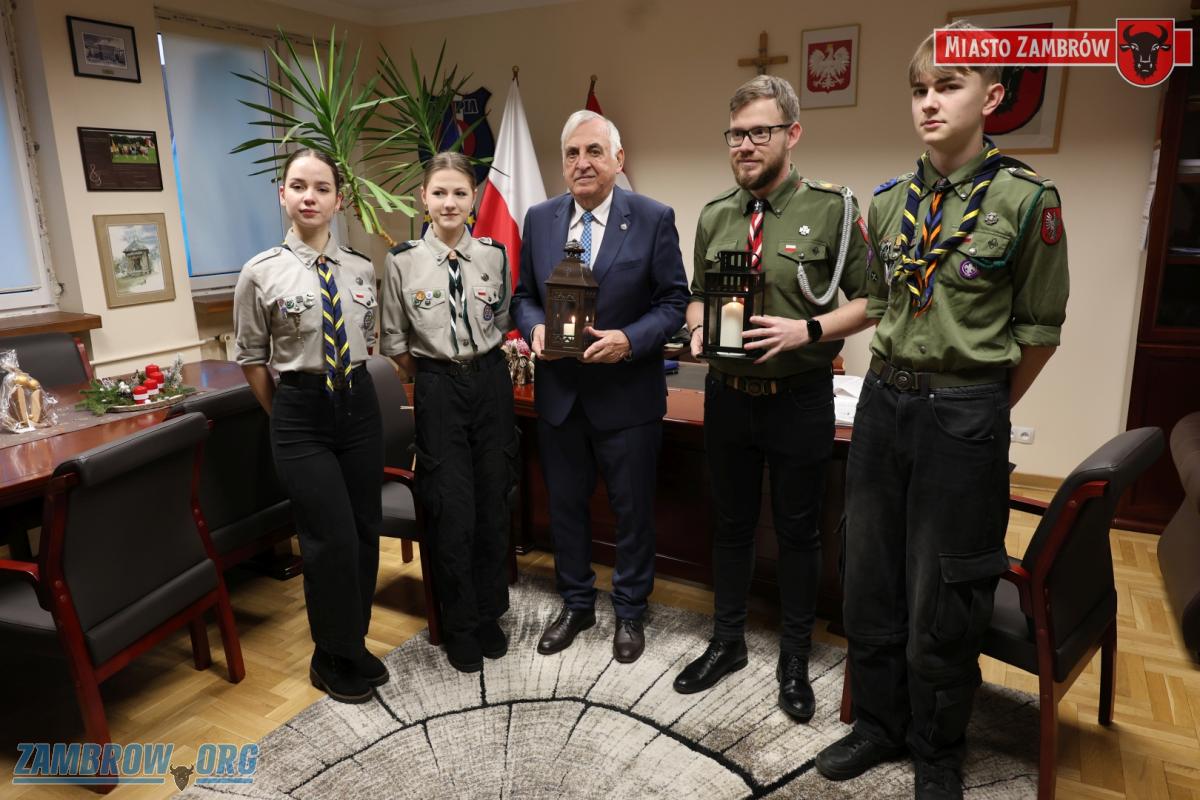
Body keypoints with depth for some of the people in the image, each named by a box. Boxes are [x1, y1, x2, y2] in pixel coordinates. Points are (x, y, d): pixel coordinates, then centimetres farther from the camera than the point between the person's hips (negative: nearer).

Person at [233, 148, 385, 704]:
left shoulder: (361, 270, 2)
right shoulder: (262, 273, -7)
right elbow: (251, 358, 2)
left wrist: (349, 387, 12)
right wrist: (286, 416, 6)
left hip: (359, 404, 4)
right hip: (301, 413, -3)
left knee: (366, 530, 10)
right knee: (332, 538, -3)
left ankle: (355, 645, 33)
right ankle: (333, 659, 22)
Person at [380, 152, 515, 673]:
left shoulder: (494, 255, 0)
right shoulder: (404, 261, -5)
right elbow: (394, 342, 4)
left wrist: (482, 364, 9)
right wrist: (433, 375, 6)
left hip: (491, 381, 2)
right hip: (438, 389, -2)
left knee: (493, 503, 9)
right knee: (452, 511, 0)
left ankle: (489, 615, 28)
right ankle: (460, 629, 20)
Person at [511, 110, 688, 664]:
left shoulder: (653, 218, -7)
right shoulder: (539, 219, 4)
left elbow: (674, 301, -6)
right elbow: (524, 295, 11)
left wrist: (629, 339, -21)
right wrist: (535, 326, -11)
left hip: (628, 395, -3)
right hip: (558, 394, 4)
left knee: (633, 510, 11)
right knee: (565, 506, 16)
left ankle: (629, 611, 33)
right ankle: (575, 604, 37)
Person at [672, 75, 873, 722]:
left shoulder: (831, 208, -8)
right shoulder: (714, 215, 6)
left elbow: (868, 300, -6)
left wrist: (806, 331, -21)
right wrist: (699, 327, -6)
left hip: (799, 398, -4)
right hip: (727, 395, 4)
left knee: (798, 531, 10)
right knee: (732, 524, 16)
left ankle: (795, 661, 30)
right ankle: (727, 643, 36)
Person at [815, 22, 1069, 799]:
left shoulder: (1027, 198, -8)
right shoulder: (888, 201, 6)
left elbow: (1039, 328, -2)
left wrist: (980, 408, 5)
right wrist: (897, 385, 14)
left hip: (964, 414, -5)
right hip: (883, 402, 5)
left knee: (942, 600, 6)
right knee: (871, 580, 13)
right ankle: (879, 722, 34)